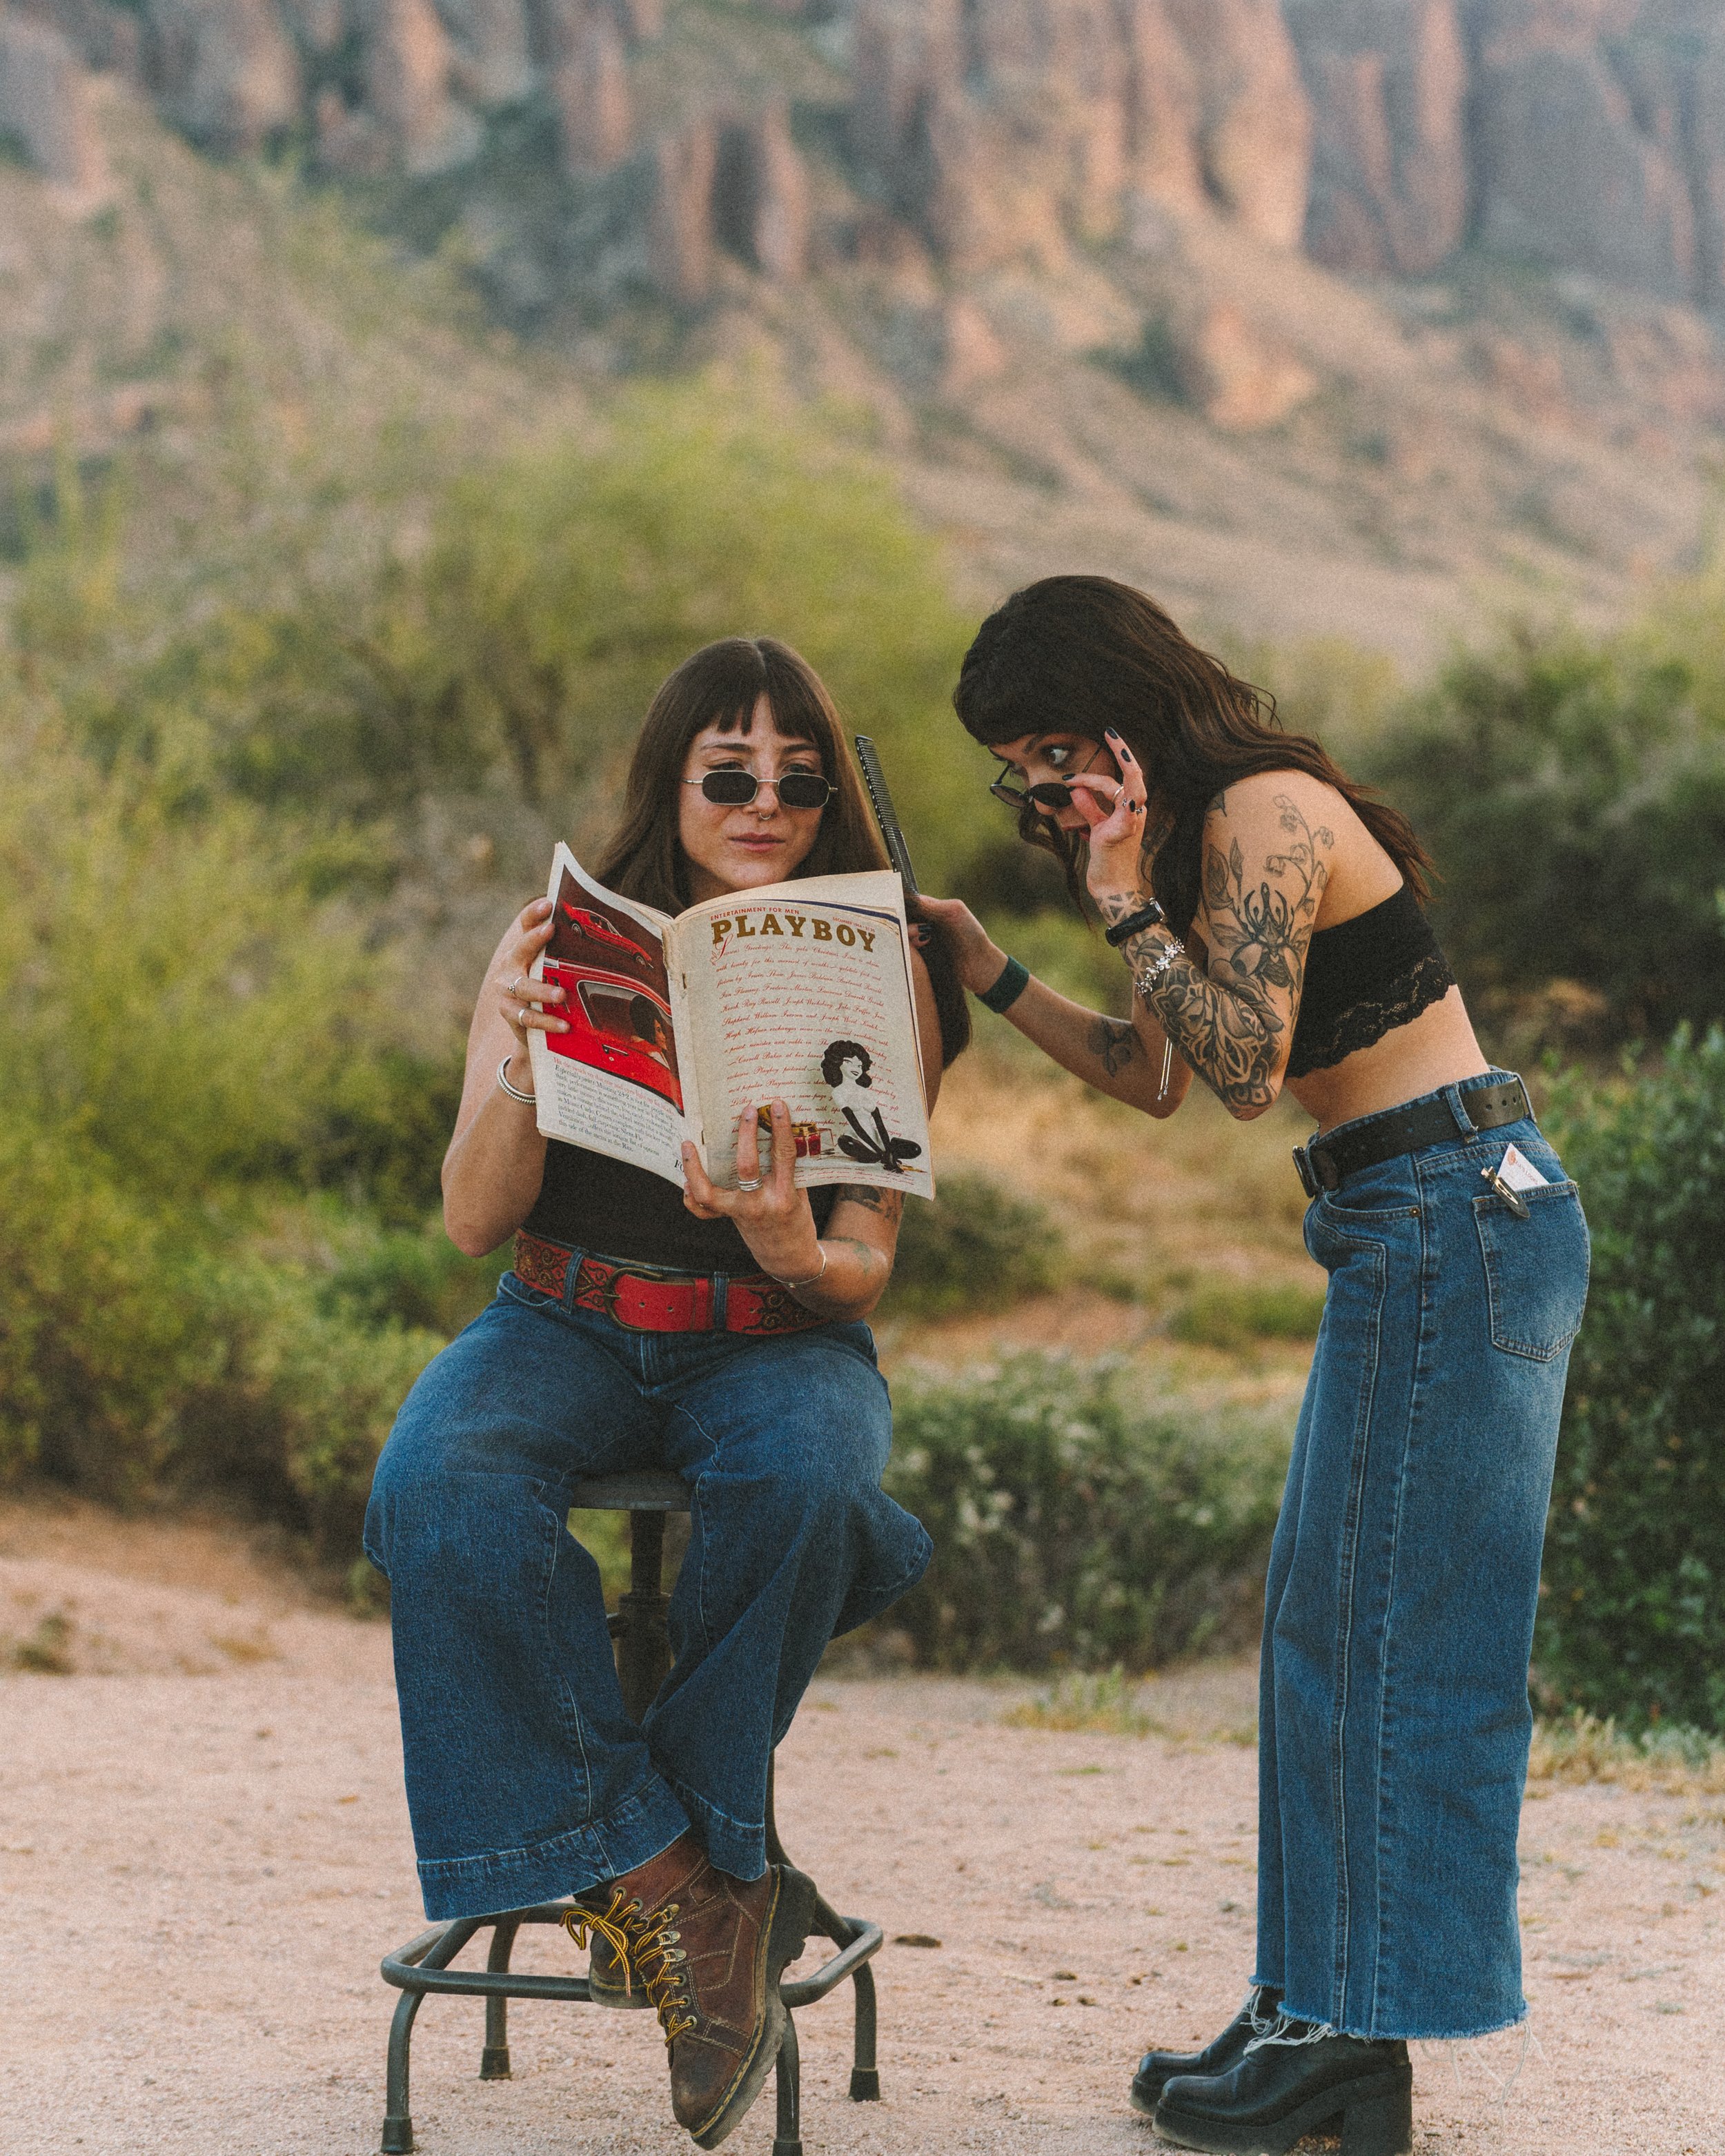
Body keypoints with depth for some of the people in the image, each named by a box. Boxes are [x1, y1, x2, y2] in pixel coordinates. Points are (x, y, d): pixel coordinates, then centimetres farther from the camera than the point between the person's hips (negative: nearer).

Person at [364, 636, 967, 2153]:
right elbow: (475, 1221, -5)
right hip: (570, 1328, 1)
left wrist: (795, 1253, -29)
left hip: (778, 1341, 0)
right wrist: (516, 1067, -25)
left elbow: (867, 1272, -4)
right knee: (441, 1487, -33)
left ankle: (691, 1854, -16)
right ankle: (667, 1873, -26)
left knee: (805, 1487, -37)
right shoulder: (564, 945, 0)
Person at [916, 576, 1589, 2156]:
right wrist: (993, 978, 15)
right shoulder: (1210, 837, 15)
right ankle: (1319, 2010, 19)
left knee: (1385, 1630, -6)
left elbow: (1245, 1066, -22)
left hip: (1458, 1217, -10)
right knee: (1326, 1628, 12)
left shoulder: (1265, 813, -15)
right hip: (1411, 1236, 10)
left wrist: (1127, 902, -16)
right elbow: (1157, 1077, 21)